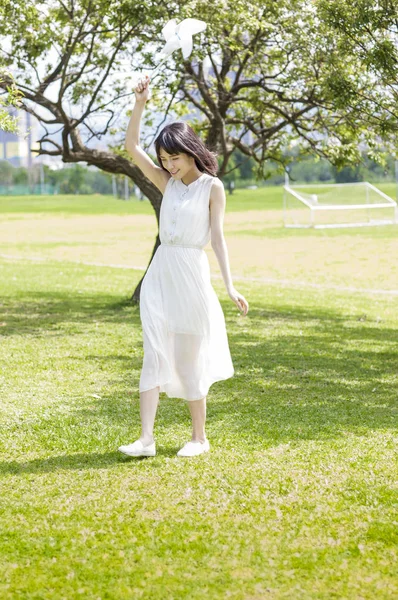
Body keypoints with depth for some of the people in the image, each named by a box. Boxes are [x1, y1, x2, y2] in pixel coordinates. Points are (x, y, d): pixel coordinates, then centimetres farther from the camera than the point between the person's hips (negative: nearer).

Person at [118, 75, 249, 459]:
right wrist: (140, 104, -8)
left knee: (190, 359, 3)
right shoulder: (167, 183, 9)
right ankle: (146, 439, -5)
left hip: (191, 273, -4)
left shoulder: (212, 187, -3)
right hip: (159, 272, 4)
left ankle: (199, 437, 16)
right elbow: (131, 146, 2)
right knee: (154, 355, -3)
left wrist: (230, 286, -13)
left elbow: (217, 237, -7)